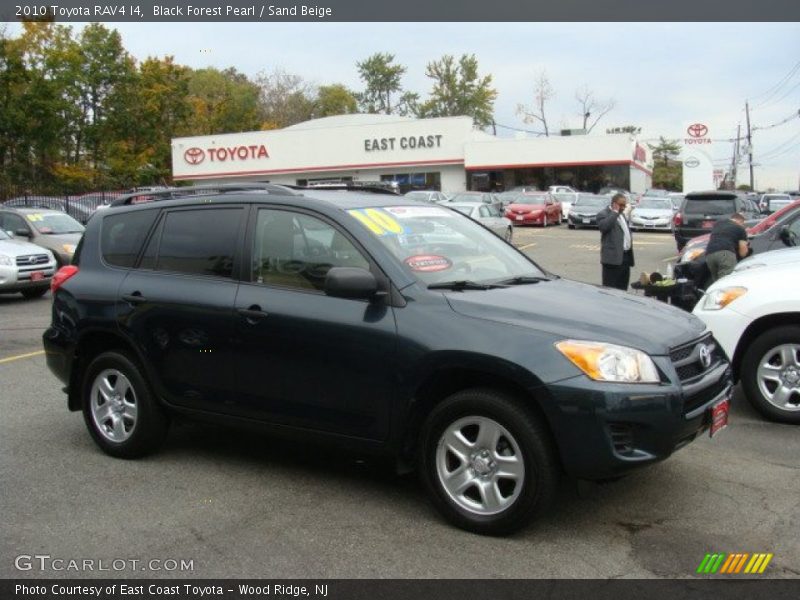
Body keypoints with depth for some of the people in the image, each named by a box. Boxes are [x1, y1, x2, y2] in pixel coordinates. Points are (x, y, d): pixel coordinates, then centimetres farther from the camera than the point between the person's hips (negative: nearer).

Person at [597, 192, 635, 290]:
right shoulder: (603, 214, -6)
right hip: (613, 257, -9)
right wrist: (615, 212, -17)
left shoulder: (621, 214, 21)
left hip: (625, 256, 9)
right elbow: (604, 226, -27)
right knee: (610, 289, -8)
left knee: (622, 288, 13)